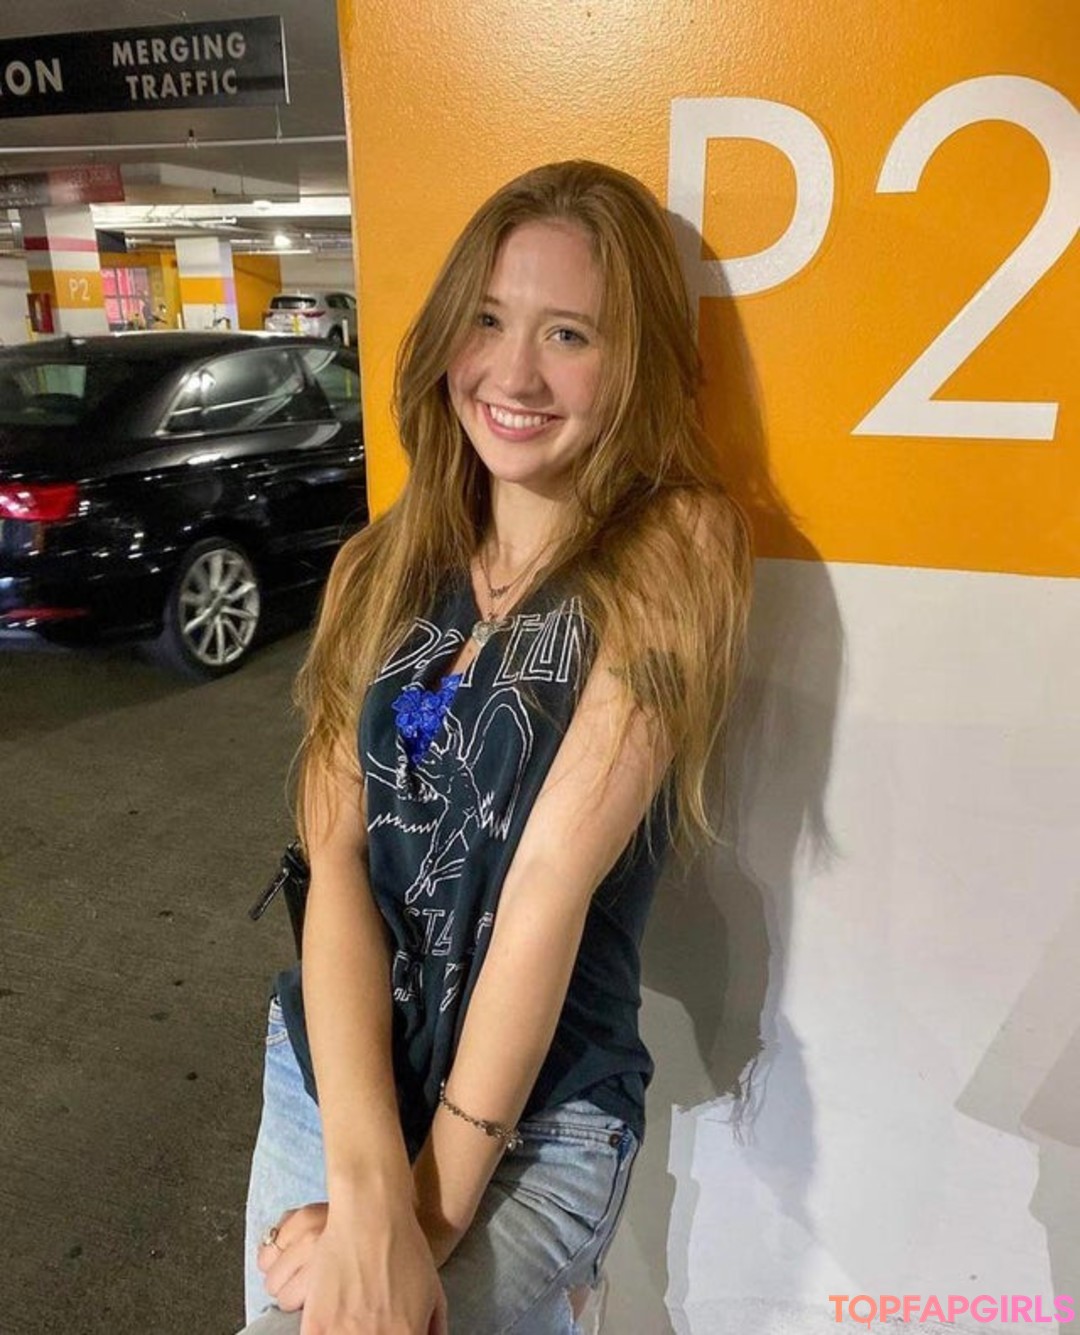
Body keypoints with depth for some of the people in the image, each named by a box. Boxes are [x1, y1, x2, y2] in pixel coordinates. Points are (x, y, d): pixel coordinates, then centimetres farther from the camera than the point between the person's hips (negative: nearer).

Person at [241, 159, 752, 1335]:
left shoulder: (673, 553, -14)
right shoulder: (383, 568, 0)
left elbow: (554, 877, -19)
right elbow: (336, 856, -9)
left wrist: (432, 1206, -15)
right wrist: (368, 1185, -19)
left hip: (534, 1125, -4)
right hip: (320, 1075, 5)